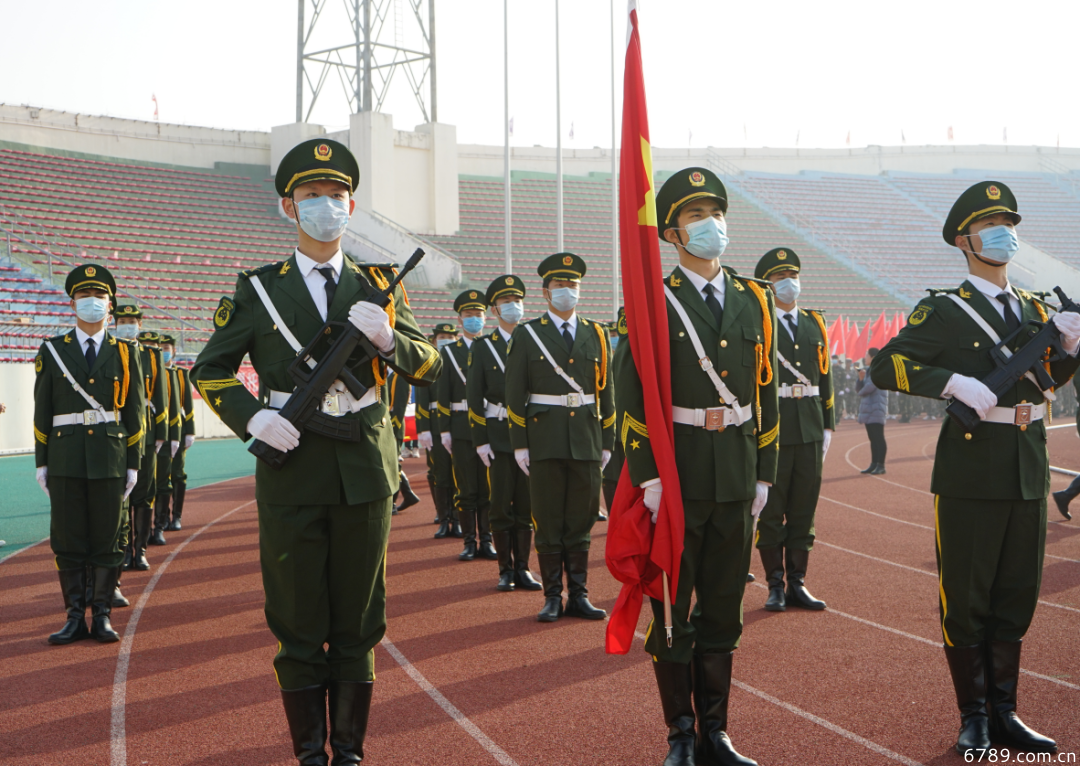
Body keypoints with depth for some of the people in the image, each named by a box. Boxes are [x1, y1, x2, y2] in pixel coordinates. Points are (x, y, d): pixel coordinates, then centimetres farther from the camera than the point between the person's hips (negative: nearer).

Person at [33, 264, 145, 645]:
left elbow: (135, 411, 6)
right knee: (68, 541, 3)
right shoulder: (52, 351, 6)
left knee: (107, 540, 3)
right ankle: (75, 617, 10)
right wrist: (42, 462, 2)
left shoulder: (125, 352, 6)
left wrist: (133, 464, 2)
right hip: (65, 461, 0)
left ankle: (102, 616, 10)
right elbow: (42, 411, 6)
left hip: (110, 460, 0)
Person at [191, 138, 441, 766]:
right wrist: (252, 418, -10)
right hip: (291, 470, -1)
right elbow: (209, 371, 8)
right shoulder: (259, 290, 5)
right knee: (298, 625, 4)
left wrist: (388, 338, -16)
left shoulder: (377, 286, 8)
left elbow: (432, 367, 4)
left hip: (365, 472, 1)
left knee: (359, 621, 7)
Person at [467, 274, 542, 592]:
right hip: (499, 436, -1)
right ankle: (506, 569, 9)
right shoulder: (482, 347, 6)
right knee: (501, 506, 0)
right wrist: (480, 441, -5)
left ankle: (522, 568, 12)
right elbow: (474, 397, 2)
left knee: (526, 505, 4)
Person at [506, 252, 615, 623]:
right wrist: (519, 444, -5)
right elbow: (514, 394, 1)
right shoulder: (526, 335, 3)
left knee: (581, 521, 6)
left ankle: (578, 595, 13)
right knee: (548, 522, 2)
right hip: (545, 442, -2)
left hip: (587, 441, 2)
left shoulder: (596, 334, 11)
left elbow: (606, 392, 12)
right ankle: (553, 596, 10)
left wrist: (607, 442, 7)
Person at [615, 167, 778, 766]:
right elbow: (632, 395, -8)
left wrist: (764, 474, 9)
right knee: (672, 610, 4)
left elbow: (766, 394, 13)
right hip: (676, 473, -4)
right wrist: (646, 475, -14)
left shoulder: (754, 301, 10)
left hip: (736, 474, 4)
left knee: (723, 609, 11)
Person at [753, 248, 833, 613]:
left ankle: (797, 584, 15)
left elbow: (825, 377, 16)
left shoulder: (815, 323, 15)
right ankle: (775, 586, 10)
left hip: (809, 431, 5)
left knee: (804, 510, 7)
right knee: (770, 511, 1)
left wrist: (828, 425, 11)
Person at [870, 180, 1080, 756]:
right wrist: (956, 383, -24)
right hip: (971, 474, -6)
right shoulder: (944, 311, -6)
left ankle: (1003, 713, 24)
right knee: (966, 597, 3)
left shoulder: (1031, 308, 13)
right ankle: (973, 718, 16)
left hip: (1027, 472, 6)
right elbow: (883, 368, -14)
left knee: (1016, 596, 12)